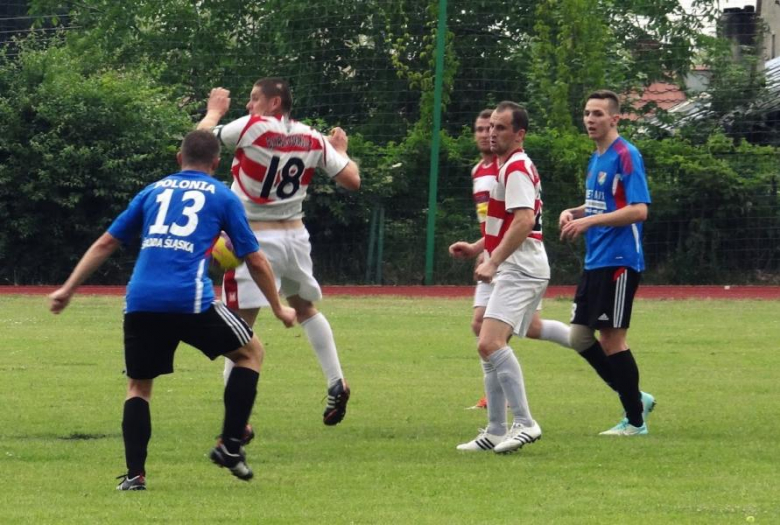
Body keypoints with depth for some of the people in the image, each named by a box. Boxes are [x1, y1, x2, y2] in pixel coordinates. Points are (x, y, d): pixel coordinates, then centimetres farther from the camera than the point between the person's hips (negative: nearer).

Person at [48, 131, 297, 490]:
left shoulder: (154, 191, 23)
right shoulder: (222, 196, 15)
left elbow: (105, 244, 21)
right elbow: (255, 261, 16)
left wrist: (67, 290, 25)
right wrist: (279, 308, 29)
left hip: (140, 302, 3)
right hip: (191, 301, -3)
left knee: (138, 385, 20)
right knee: (251, 352, 20)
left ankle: (134, 474, 6)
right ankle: (230, 446, 13)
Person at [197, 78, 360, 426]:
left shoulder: (251, 127, -10)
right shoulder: (312, 139, 3)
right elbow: (352, 180, 5)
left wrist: (214, 111, 14)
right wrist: (341, 151, 25)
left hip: (255, 239, -5)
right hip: (294, 235, 5)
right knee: (305, 309, 28)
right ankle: (336, 384, 24)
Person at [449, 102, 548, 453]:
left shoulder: (517, 169, -12)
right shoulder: (511, 167, 21)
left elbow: (524, 221, -24)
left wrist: (493, 262, -29)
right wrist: (476, 248, 22)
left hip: (520, 269, -11)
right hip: (513, 270, 11)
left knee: (490, 343, -23)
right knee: (490, 347, 12)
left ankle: (524, 423, -26)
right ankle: (496, 431, 15)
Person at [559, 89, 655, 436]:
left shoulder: (626, 156, -13)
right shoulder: (596, 159, 15)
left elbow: (638, 210, -21)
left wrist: (589, 221, -23)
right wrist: (573, 213, 6)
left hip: (619, 261, -9)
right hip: (595, 262, 9)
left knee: (612, 338, -5)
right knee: (580, 336, 9)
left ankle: (635, 420, 5)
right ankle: (636, 399, 21)